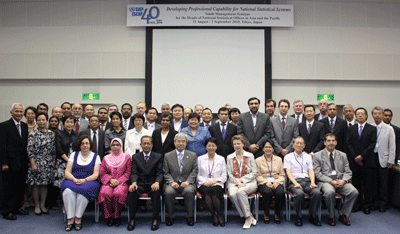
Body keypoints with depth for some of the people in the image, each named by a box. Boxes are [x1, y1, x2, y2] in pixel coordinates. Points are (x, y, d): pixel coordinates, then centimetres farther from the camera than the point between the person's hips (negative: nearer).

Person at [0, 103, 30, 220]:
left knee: (21, 186, 12)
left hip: (22, 164, 6)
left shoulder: (25, 126, 12)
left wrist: (27, 160, 8)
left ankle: (17, 207, 26)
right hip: (10, 163, -6)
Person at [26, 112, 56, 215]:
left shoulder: (51, 133, 7)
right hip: (36, 162, -3)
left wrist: (53, 161, 8)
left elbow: (53, 149, 11)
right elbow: (30, 150, -7)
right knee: (36, 184, 2)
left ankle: (43, 205, 19)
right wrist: (33, 164, -12)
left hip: (48, 163, 3)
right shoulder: (33, 134, -4)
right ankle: (37, 206, 15)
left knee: (45, 184, 8)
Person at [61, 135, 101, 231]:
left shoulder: (95, 156, 12)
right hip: (72, 181, 2)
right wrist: (74, 179, -12)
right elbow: (67, 172, 9)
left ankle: (78, 218, -23)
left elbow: (96, 175, 2)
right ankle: (70, 219, -25)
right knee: (68, 191, -33)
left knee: (83, 190, -36)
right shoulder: (74, 155, 18)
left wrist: (84, 180, -16)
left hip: (89, 181, -2)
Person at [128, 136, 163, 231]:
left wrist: (157, 182, -20)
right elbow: (134, 173, 4)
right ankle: (132, 219, -17)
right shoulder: (135, 157, 15)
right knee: (132, 191, -31)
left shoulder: (158, 157, 10)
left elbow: (160, 173, 1)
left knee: (156, 191, -35)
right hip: (140, 184, 1)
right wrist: (134, 182, -18)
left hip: (153, 184, -1)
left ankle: (155, 219, -22)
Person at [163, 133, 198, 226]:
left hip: (187, 183, 0)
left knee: (189, 191, -33)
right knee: (169, 192, -32)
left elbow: (194, 171, 6)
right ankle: (170, 217, -12)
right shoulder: (167, 156, 12)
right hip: (172, 183, 0)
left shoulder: (193, 155, 13)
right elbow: (166, 172, 7)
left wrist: (188, 181, -10)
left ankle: (190, 217, -16)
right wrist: (171, 182, -11)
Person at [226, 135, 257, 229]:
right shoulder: (229, 157, 14)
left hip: (248, 182, -2)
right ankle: (250, 217, -21)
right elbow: (229, 174, 6)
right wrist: (238, 183, -12)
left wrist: (241, 180, -10)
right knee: (232, 194, -31)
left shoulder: (250, 156, 9)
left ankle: (248, 217, -21)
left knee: (240, 192, -34)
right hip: (234, 183, 2)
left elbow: (254, 173, 2)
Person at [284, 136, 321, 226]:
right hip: (294, 181, -3)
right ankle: (299, 217, -15)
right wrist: (295, 183, -16)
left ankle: (312, 216, -9)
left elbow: (311, 171, 12)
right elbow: (288, 172, 1)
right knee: (299, 193, -36)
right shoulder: (288, 157, 13)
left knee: (317, 192, -29)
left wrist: (312, 182, -8)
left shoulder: (308, 157, 24)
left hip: (307, 181, 3)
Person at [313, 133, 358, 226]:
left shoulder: (343, 155, 18)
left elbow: (348, 172, 13)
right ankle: (331, 216, -10)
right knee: (330, 192, -36)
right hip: (325, 181, -4)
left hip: (341, 181, 4)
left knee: (354, 192, -24)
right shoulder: (317, 156, 6)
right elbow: (317, 173, -3)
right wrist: (331, 181, -16)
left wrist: (343, 181, -10)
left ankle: (343, 215, -3)